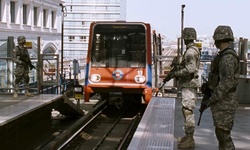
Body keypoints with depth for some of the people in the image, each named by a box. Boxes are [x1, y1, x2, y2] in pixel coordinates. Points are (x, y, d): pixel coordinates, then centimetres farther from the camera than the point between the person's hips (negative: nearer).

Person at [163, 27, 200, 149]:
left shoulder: (190, 51, -17)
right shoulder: (193, 50, 15)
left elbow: (190, 69, -25)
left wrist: (174, 74, -21)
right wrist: (176, 73, 21)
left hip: (189, 85, -10)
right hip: (188, 84, 10)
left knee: (188, 111, -9)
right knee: (186, 110, 15)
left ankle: (190, 140, -7)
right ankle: (188, 136, 23)